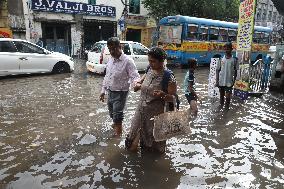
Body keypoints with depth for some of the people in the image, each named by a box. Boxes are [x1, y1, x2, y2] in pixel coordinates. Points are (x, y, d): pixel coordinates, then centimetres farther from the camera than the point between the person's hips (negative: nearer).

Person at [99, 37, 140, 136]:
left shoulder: (127, 61, -18)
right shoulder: (111, 59, 6)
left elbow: (135, 76, -23)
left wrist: (136, 83, -46)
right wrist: (103, 90, 15)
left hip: (120, 93, -7)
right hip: (110, 92, 7)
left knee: (117, 116, -4)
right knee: (112, 113, 24)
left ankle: (118, 134, 13)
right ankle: (115, 124, 51)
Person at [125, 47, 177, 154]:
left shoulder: (169, 77, -18)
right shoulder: (150, 70, 1)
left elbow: (173, 98, -14)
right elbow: (143, 80, 19)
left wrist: (163, 95, -34)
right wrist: (138, 85, -4)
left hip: (155, 113, -5)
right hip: (141, 110, 6)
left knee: (153, 137, 12)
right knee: (135, 130, 17)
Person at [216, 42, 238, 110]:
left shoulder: (234, 59, -5)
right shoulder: (221, 59, -2)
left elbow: (235, 71, 1)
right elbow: (218, 70, 2)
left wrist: (234, 81, -4)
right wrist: (217, 81, -3)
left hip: (229, 82, -2)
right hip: (221, 81, 2)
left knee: (228, 96, 2)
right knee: (221, 95, 15)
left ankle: (227, 107, 22)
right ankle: (221, 105, 36)